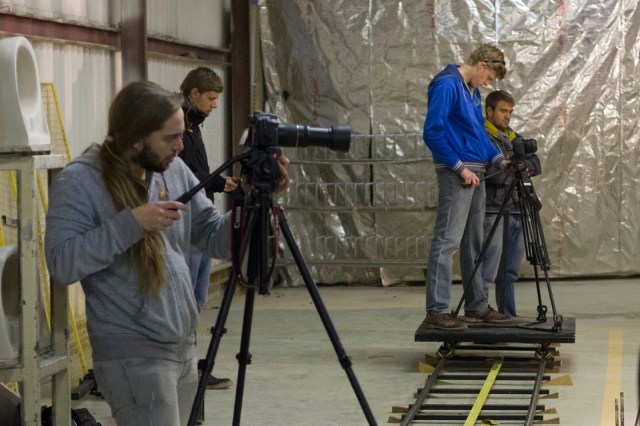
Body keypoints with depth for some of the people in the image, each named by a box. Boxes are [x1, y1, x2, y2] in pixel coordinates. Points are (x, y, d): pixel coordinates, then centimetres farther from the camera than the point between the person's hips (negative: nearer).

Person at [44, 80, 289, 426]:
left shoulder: (173, 169, 6)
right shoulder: (79, 182, -11)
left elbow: (216, 239, 8)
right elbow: (61, 265, -20)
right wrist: (132, 223, -24)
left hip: (185, 347, 7)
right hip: (132, 357, -7)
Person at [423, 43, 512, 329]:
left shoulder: (473, 91, 17)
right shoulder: (447, 85, -11)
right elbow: (433, 132, -17)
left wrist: (498, 160, 10)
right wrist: (460, 167, -16)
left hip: (475, 175, 10)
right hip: (456, 175, -10)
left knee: (473, 243, 13)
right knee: (447, 241, -10)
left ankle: (477, 306, 19)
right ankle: (437, 311, -10)